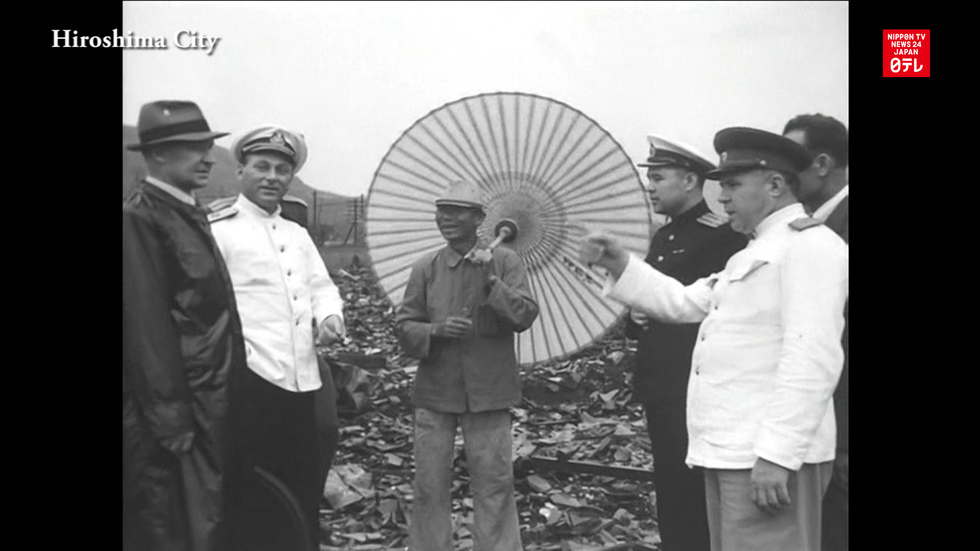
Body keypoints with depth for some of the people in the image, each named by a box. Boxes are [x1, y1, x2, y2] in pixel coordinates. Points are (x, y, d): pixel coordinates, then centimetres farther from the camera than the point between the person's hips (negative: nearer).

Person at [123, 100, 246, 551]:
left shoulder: (190, 213, 13)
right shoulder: (140, 218, -15)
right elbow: (147, 324, -20)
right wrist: (171, 420, -20)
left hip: (212, 406, 9)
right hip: (173, 410, -9)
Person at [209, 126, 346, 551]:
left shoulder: (298, 234, 18)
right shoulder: (217, 228, -5)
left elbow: (322, 287, 21)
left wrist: (330, 317, 0)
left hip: (301, 381, 7)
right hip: (251, 380, -7)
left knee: (303, 495, 15)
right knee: (252, 503, 1)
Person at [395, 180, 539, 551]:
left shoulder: (505, 261, 0)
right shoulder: (425, 268, 5)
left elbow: (525, 317, -7)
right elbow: (403, 326, 6)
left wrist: (492, 281, -19)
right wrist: (436, 330, -14)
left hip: (488, 393, -2)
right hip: (435, 392, 2)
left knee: (495, 484, 4)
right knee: (429, 483, 7)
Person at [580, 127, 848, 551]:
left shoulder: (810, 244, -10)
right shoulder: (756, 252, 22)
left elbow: (812, 358, -20)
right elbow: (684, 302, 20)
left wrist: (777, 454, -25)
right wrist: (619, 265, 8)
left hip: (770, 457, -9)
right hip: (730, 452, 10)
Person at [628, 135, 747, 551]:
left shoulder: (724, 235, -11)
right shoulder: (662, 238, 15)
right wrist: (636, 319, 1)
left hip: (697, 393, -8)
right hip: (660, 388, 8)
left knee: (695, 497, -2)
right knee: (670, 491, 15)